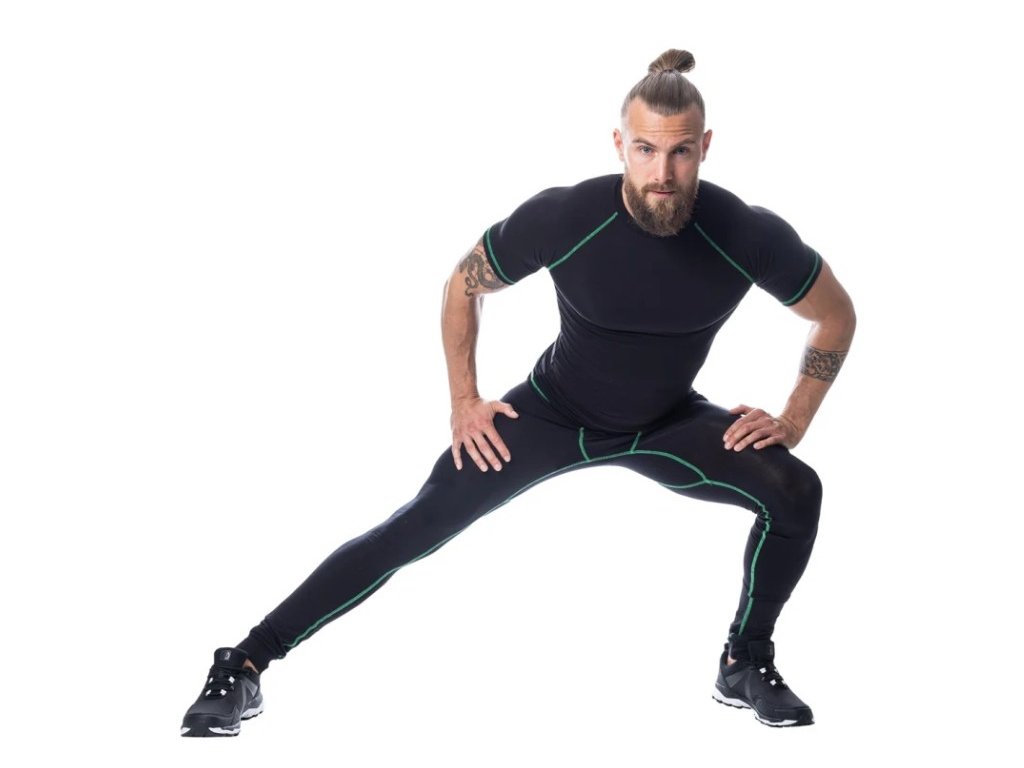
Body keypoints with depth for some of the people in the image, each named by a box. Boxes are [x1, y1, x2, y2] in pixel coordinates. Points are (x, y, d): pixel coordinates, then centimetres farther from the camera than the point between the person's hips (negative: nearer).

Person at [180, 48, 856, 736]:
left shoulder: (747, 235, -27)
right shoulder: (564, 217, -29)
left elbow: (837, 317, -6)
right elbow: (463, 287, -8)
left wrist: (793, 420, -11)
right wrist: (464, 403, -8)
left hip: (668, 421, 2)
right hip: (556, 411, -1)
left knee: (795, 492, -22)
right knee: (418, 528, -11)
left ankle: (748, 665, 2)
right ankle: (244, 668, -4)